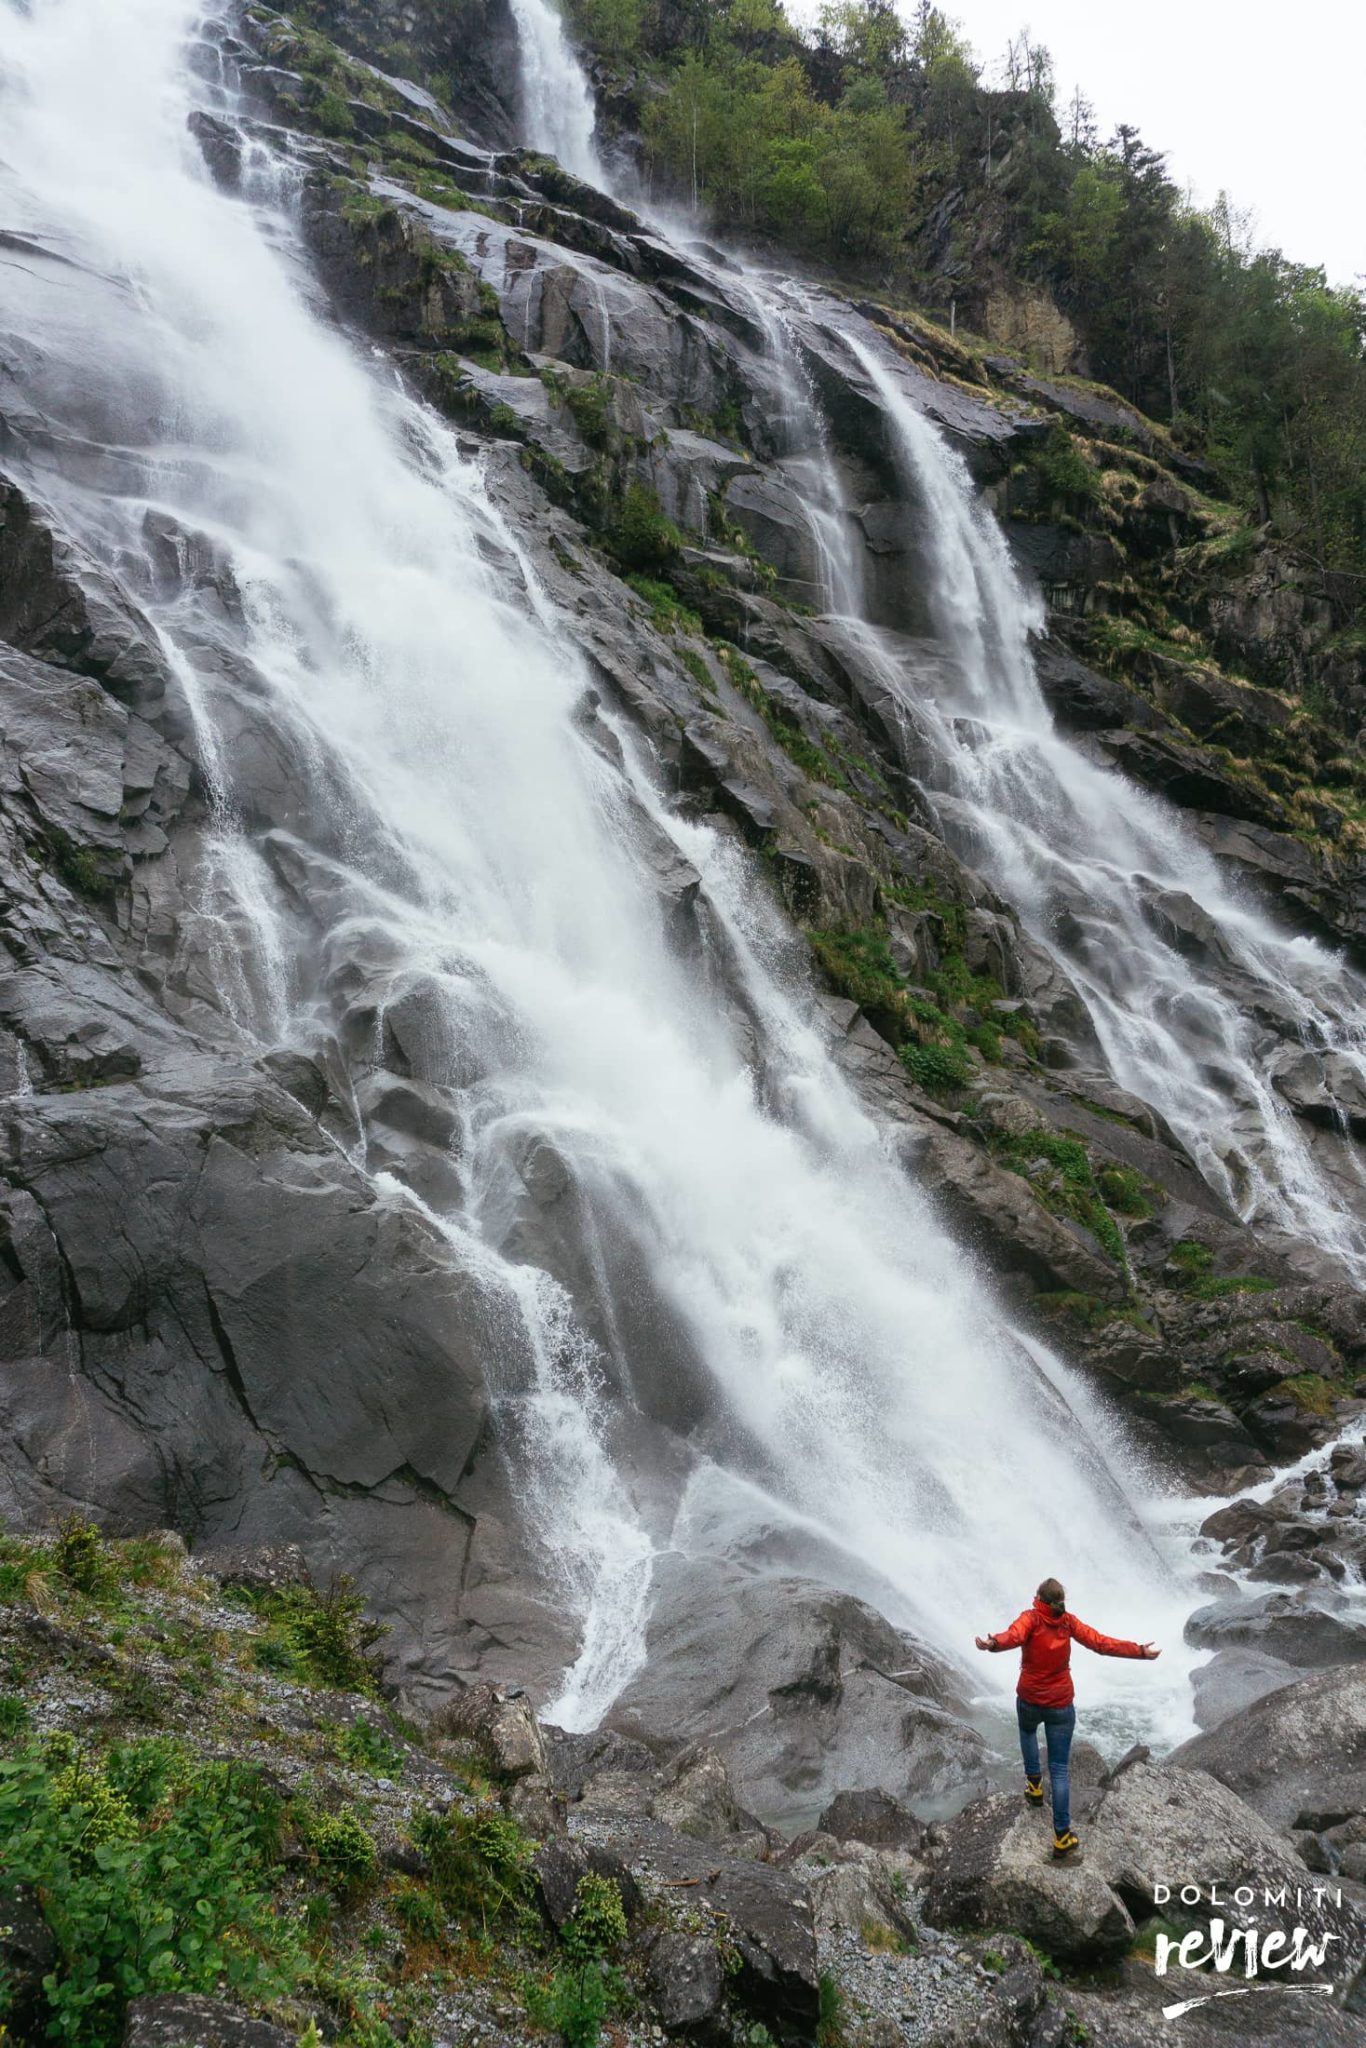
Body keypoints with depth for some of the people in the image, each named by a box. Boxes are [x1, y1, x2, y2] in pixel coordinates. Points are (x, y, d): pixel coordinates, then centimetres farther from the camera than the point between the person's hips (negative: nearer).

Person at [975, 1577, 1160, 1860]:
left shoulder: (1031, 1618, -15)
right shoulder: (1068, 1622, -6)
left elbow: (1015, 1635, -36)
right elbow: (1101, 1643, -8)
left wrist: (993, 1644, -56)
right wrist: (1140, 1651, -1)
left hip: (1029, 1700, -1)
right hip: (1061, 1706, 1)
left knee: (1027, 1731, 36)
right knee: (1060, 1770, 5)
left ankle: (1034, 1784, 33)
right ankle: (1062, 1836, 0)